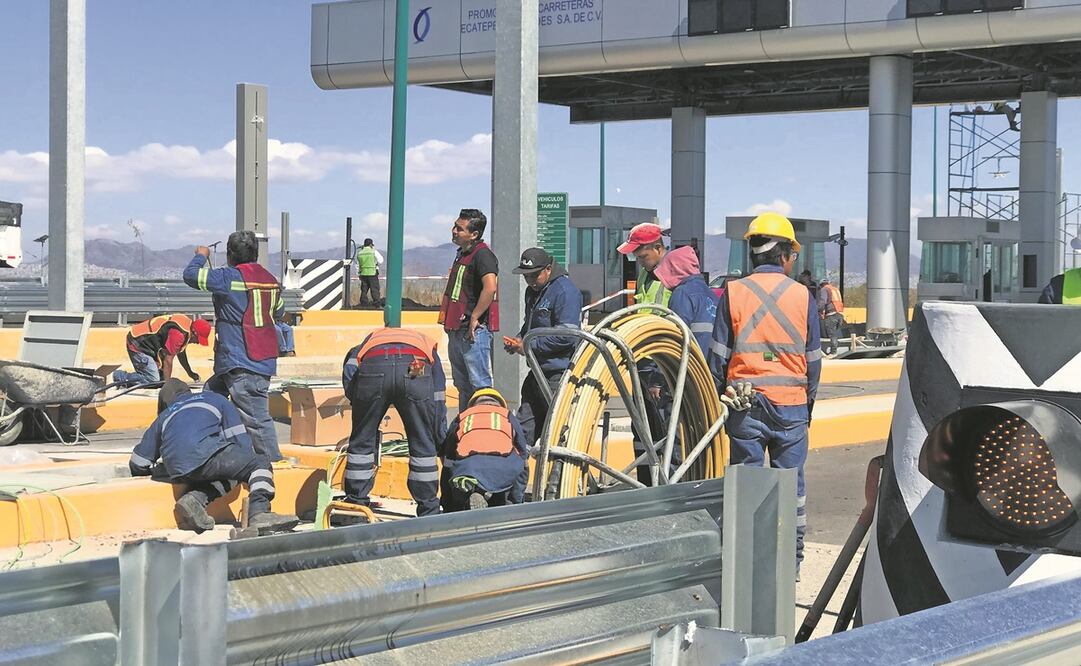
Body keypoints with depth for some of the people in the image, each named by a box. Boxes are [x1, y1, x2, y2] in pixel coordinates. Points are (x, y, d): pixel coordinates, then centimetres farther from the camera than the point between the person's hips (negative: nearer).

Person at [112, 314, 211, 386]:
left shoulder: (187, 323, 5)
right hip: (138, 345, -11)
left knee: (160, 376, 7)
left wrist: (190, 373, 30)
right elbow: (168, 360, -23)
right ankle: (121, 377, -7)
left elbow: (181, 352, 21)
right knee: (153, 380, -18)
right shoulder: (178, 333, -27)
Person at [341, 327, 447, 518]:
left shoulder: (372, 338, 44)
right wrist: (444, 450, 42)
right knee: (423, 445, 15)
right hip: (415, 373, 0)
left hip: (371, 370, 0)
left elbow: (350, 366, 19)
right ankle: (429, 512, 20)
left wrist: (355, 400, 28)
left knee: (361, 442, 18)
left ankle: (355, 507, 24)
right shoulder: (427, 346, 44)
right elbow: (439, 401, 38)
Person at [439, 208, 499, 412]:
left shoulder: (482, 255, -14)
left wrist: (474, 318, -23)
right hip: (457, 330, 10)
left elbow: (490, 287, -29)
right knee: (462, 385, 15)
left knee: (480, 384, -8)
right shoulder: (462, 254, 17)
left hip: (474, 331, -10)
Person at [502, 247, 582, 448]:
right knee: (524, 425, 11)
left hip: (558, 373, -9)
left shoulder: (565, 291, -15)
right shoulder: (533, 290, 15)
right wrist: (519, 339, 6)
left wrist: (529, 346, -18)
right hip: (538, 371, 9)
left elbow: (566, 336, -22)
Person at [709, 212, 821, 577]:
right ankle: (791, 558, 15)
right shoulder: (802, 295, 1)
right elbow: (813, 358, 5)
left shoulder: (733, 292, 0)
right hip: (791, 403, 0)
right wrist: (809, 402, 15)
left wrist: (718, 398, 9)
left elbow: (718, 354, 0)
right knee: (791, 481, 9)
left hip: (745, 404, 0)